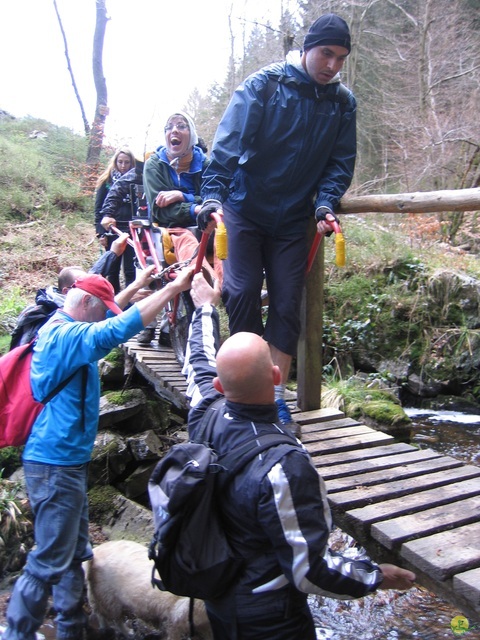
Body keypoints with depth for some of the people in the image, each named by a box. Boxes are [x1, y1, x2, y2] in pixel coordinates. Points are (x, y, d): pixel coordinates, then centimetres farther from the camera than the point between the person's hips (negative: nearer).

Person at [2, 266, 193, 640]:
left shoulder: (57, 329, 11)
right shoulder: (67, 335, -21)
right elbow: (118, 329, -33)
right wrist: (173, 288, -31)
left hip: (67, 461, 11)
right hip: (56, 465, -11)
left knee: (74, 554, 19)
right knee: (50, 562, 0)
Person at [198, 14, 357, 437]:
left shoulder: (343, 102, 4)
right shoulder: (263, 85, -7)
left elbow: (341, 162, 3)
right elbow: (228, 143, -15)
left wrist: (325, 203, -15)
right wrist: (213, 195, -27)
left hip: (294, 220, 3)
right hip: (245, 209, -3)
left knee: (287, 305, 0)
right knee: (243, 294, -10)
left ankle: (276, 398, 8)